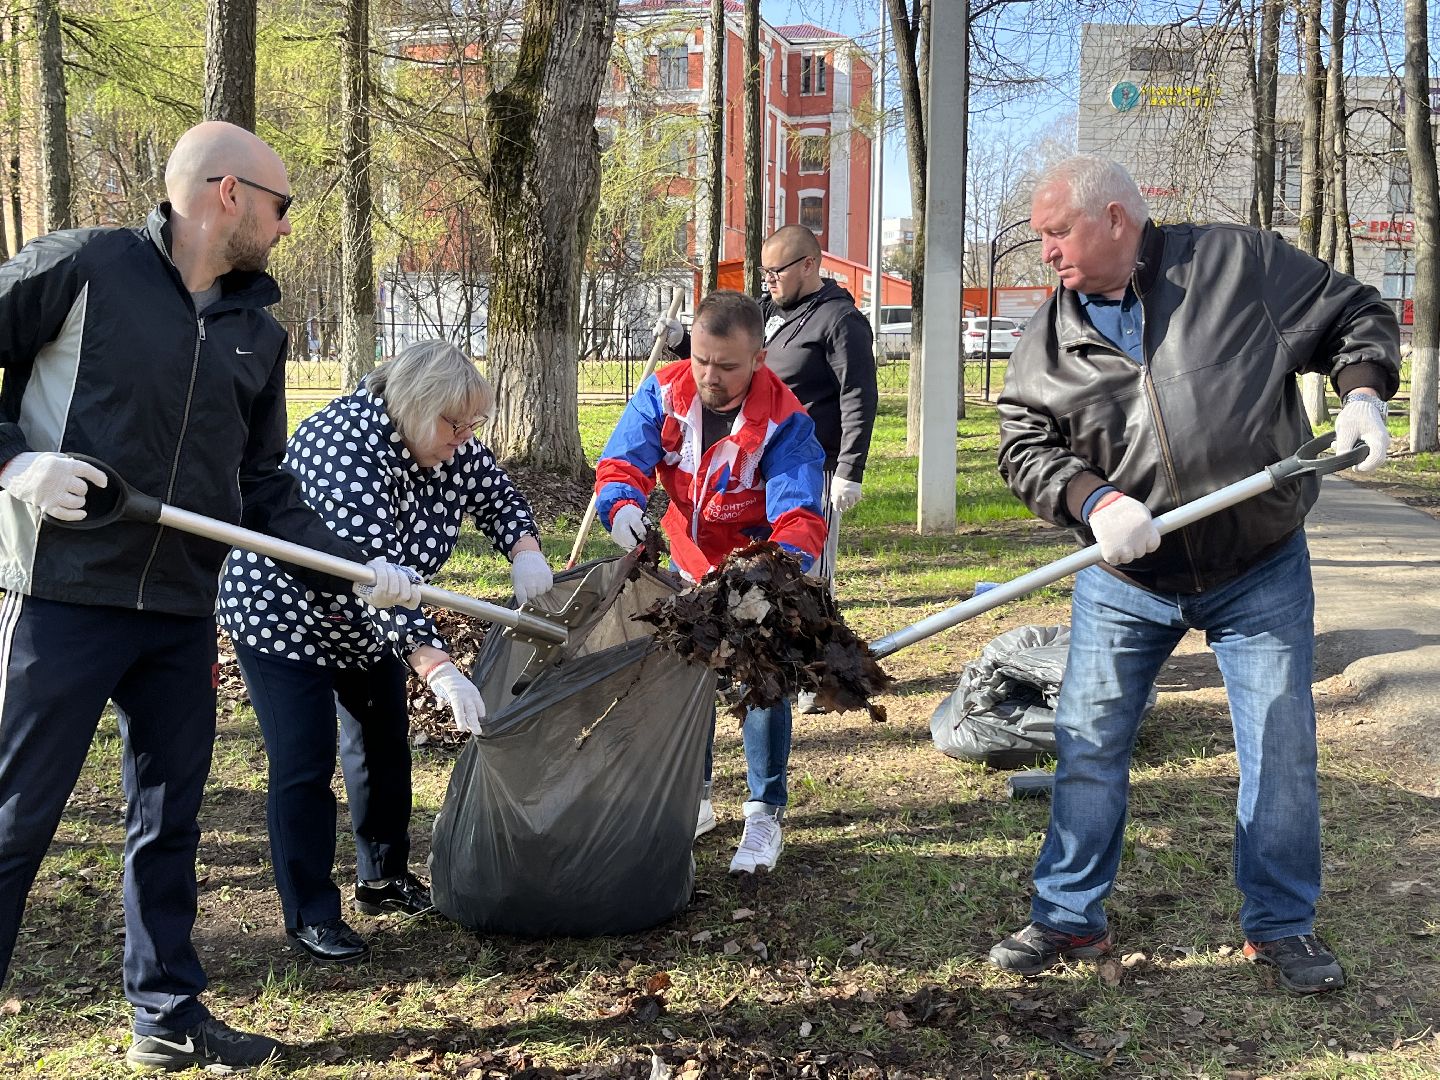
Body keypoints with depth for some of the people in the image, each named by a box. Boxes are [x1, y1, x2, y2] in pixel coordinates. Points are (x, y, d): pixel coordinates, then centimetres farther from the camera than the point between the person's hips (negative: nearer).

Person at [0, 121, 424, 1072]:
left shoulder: (258, 333, 12)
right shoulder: (82, 268, -8)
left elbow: (262, 488, 14)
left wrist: (358, 568, 6)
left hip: (182, 613, 6)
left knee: (170, 816, 15)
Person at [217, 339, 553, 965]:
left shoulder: (450, 444, -13)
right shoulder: (344, 446, -36)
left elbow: (497, 496, 2)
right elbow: (372, 571, -44)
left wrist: (525, 553, -21)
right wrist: (437, 668, -51)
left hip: (368, 624, 8)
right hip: (282, 614, -8)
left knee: (384, 743, 14)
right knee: (305, 766, -8)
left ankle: (383, 878, 30)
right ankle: (309, 915, 3)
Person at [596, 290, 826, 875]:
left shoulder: (785, 423, -28)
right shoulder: (664, 392, -17)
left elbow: (799, 514, -37)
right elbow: (622, 461, -21)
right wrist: (623, 505, -46)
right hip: (690, 562, 4)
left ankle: (765, 815, 7)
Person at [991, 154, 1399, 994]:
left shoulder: (1240, 262, -7)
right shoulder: (1055, 334, 0)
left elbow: (1356, 316, 2)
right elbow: (1025, 446, -4)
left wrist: (1362, 393, -16)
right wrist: (1094, 499, -21)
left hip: (1262, 573, -2)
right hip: (1123, 584, 2)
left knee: (1282, 751, 6)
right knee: (1088, 747, 7)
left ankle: (1282, 925, 24)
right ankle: (1069, 918, 24)